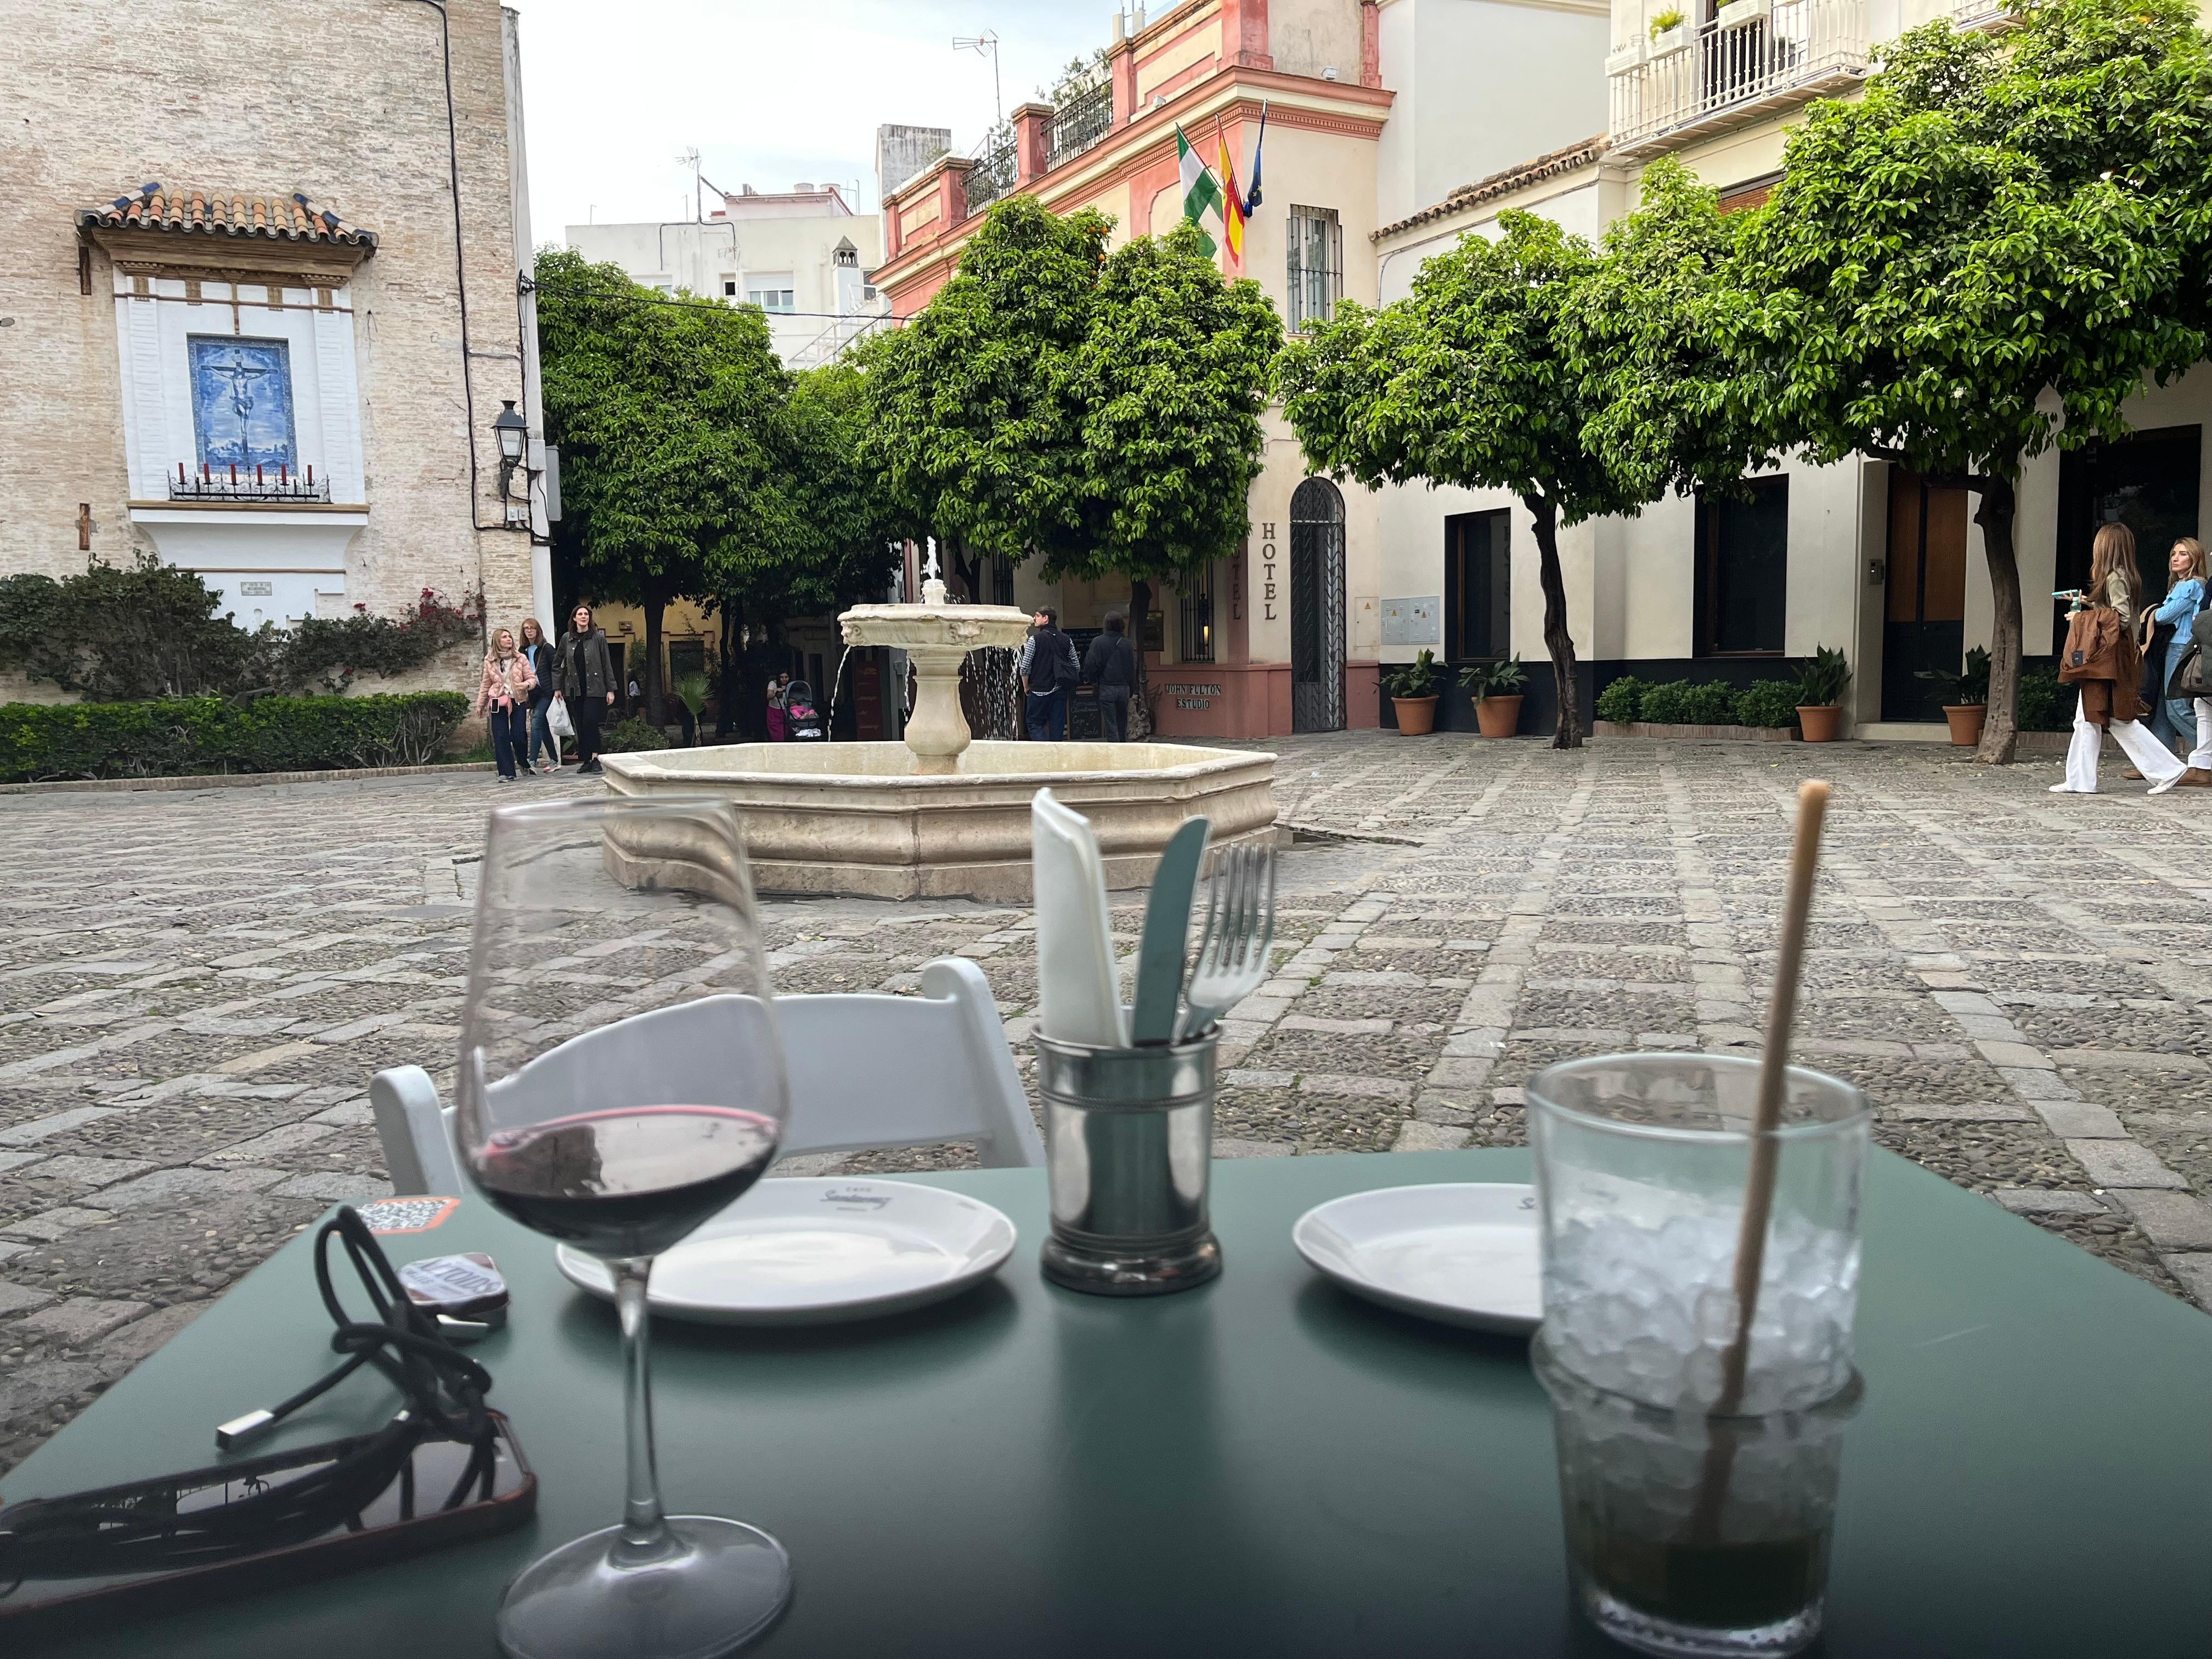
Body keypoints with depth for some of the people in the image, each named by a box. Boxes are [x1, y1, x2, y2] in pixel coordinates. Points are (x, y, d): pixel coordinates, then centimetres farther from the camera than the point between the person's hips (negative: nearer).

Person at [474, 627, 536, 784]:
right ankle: (506, 773, -1)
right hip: (498, 702, 1)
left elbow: (532, 678, 4)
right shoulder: (489, 661, 5)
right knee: (501, 738, -4)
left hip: (518, 701, -1)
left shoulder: (521, 659, 1)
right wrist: (480, 704, 15)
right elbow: (485, 684, 13)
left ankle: (525, 764, 21)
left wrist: (526, 684, -19)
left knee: (519, 736, -7)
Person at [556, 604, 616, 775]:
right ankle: (585, 761, 9)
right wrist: (558, 688, 11)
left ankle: (595, 758, -9)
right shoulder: (566, 639, 8)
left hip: (594, 689, -3)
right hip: (574, 690, 3)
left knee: (590, 722, -15)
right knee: (580, 726, 4)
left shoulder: (598, 638, 0)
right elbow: (559, 664, 15)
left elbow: (607, 665, 1)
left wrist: (611, 689, -3)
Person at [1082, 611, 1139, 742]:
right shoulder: (1127, 644, 4)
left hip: (1106, 688, -3)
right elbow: (1132, 668, 8)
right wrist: (1132, 689, 16)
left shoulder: (1098, 642, -7)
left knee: (1110, 724, -2)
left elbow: (1091, 664, -11)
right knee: (1122, 723, 14)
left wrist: (1090, 680, 8)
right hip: (1124, 687, 3)